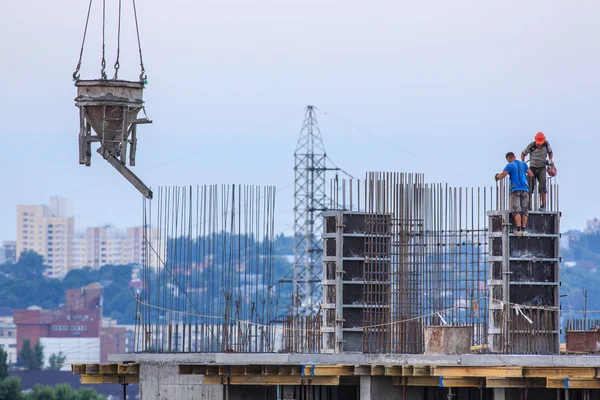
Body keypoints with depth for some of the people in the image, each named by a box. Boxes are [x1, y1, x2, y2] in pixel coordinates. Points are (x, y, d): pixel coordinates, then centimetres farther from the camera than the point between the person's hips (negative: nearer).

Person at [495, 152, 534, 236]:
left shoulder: (510, 166, -3)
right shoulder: (523, 164, 11)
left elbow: (502, 175, -10)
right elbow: (531, 174, 12)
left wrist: (497, 176, 12)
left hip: (515, 190, -4)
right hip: (525, 189, 4)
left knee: (516, 211, -7)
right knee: (524, 211, 5)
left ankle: (518, 229, -17)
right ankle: (523, 230, -1)